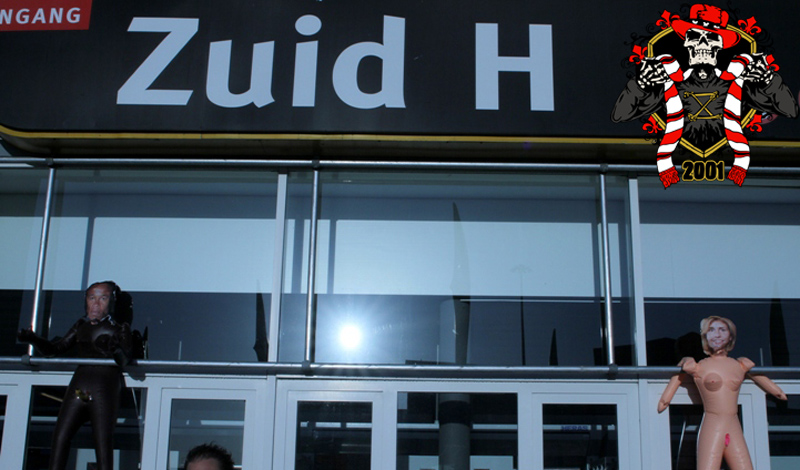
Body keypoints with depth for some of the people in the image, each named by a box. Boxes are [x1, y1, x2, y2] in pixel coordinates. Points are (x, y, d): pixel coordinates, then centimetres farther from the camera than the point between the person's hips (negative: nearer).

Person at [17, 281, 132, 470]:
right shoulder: (81, 326, 20)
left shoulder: (120, 328, 7)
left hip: (105, 390, -4)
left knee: (103, 440, -12)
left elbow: (124, 358, -8)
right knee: (60, 437, -5)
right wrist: (33, 339, 3)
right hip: (78, 387, 5)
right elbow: (56, 348, 19)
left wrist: (113, 350, -31)